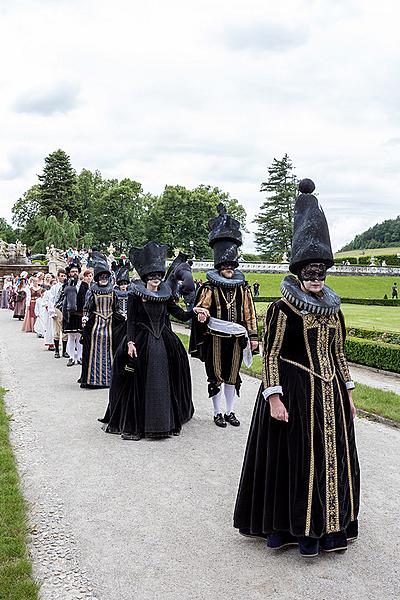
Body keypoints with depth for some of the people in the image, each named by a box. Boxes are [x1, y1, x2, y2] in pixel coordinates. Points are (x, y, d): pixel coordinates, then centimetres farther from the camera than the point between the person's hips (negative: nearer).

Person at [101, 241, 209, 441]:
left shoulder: (165, 294, 8)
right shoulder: (135, 295, -3)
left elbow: (180, 314, 7)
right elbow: (130, 321, -6)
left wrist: (194, 311, -12)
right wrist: (130, 342, -17)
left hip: (163, 342, 4)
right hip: (141, 343, -4)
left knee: (164, 382, 6)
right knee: (140, 383, 0)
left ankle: (164, 422, 17)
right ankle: (133, 425, 10)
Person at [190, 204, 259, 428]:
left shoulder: (243, 288, 5)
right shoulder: (210, 288, -4)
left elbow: (250, 313, 6)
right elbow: (201, 309, -6)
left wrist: (253, 336, 3)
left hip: (236, 339, 3)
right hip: (215, 339, -3)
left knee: (232, 376, 11)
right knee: (216, 377, 6)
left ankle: (230, 412, 22)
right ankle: (218, 413, 17)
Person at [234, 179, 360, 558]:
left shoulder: (332, 309, 8)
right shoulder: (283, 309, -10)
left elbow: (338, 353, 14)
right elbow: (270, 356, -11)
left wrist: (346, 395, 14)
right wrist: (274, 398, -17)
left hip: (330, 393, 7)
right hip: (294, 391, -6)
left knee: (331, 458, 11)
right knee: (291, 458, 3)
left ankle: (316, 529, 26)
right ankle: (281, 526, 20)